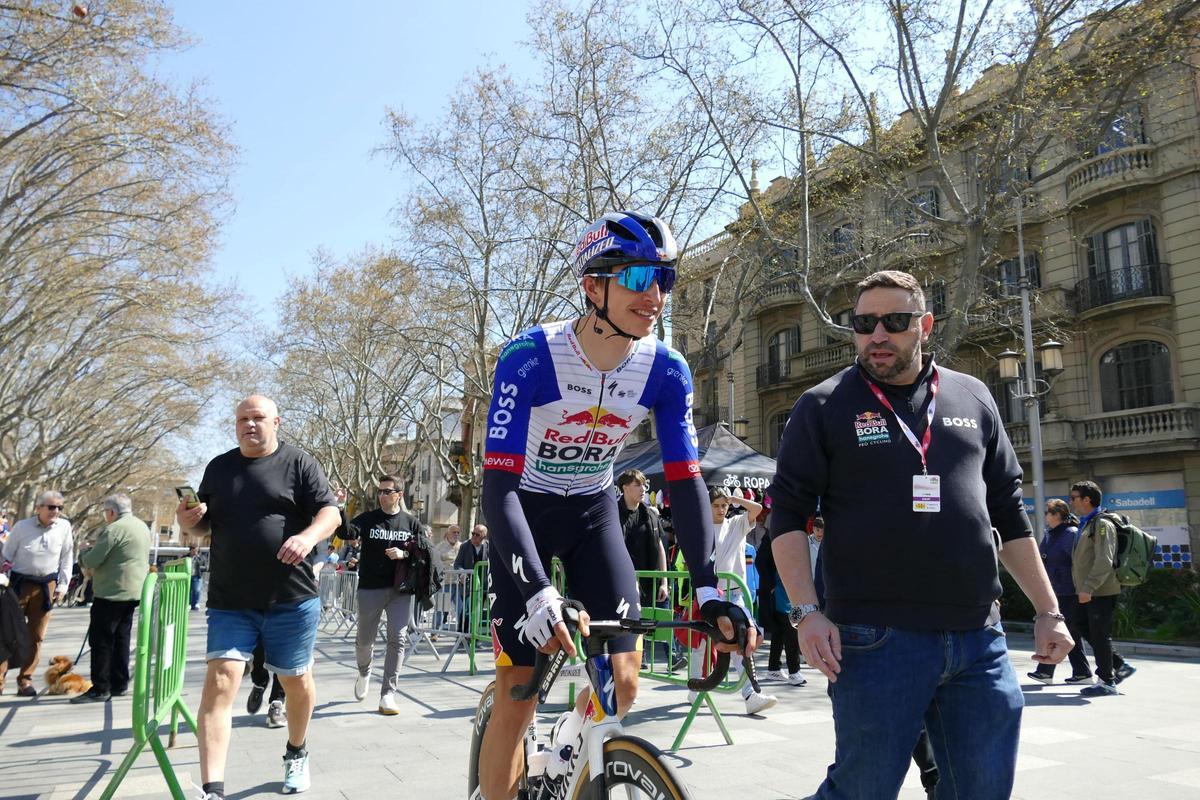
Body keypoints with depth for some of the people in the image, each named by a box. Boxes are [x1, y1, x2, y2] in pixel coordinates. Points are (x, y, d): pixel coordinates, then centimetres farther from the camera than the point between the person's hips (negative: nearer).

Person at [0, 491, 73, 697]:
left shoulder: (64, 527, -3)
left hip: (47, 585, 2)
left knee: (36, 636, 6)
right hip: (20, 583, -2)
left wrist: (63, 585, 3)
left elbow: (67, 557, 5)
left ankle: (25, 680, 15)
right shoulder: (21, 527, -7)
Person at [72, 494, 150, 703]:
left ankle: (100, 688, 0)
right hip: (134, 592, 9)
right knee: (121, 638, 14)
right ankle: (119, 684, 18)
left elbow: (91, 561, -14)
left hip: (112, 593, -9)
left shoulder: (114, 529, -15)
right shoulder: (143, 527, 14)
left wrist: (83, 555, 8)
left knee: (100, 639, -2)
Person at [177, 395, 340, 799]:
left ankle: (296, 753, 38)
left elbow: (330, 512, -7)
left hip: (291, 600, -2)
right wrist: (188, 521, -5)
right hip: (229, 602, 3)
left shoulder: (299, 463, -1)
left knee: (296, 681, 12)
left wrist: (309, 536, -28)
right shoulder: (219, 467, 12)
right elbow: (204, 526, 18)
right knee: (220, 682, -9)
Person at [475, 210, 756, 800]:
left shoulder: (667, 371, -17)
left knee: (623, 681, -3)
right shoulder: (530, 357, -29)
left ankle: (571, 744, 30)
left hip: (594, 511, 4)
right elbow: (498, 484, -33)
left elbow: (685, 483, -14)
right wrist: (538, 592, -43)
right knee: (517, 692, -8)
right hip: (525, 510, -3)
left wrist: (708, 590, -24)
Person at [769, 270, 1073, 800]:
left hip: (980, 640, 4)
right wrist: (806, 612, -13)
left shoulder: (972, 398, 12)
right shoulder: (824, 407, 1)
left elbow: (1008, 513, 16)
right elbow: (788, 513, -3)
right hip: (875, 640, -4)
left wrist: (1048, 610, 13)